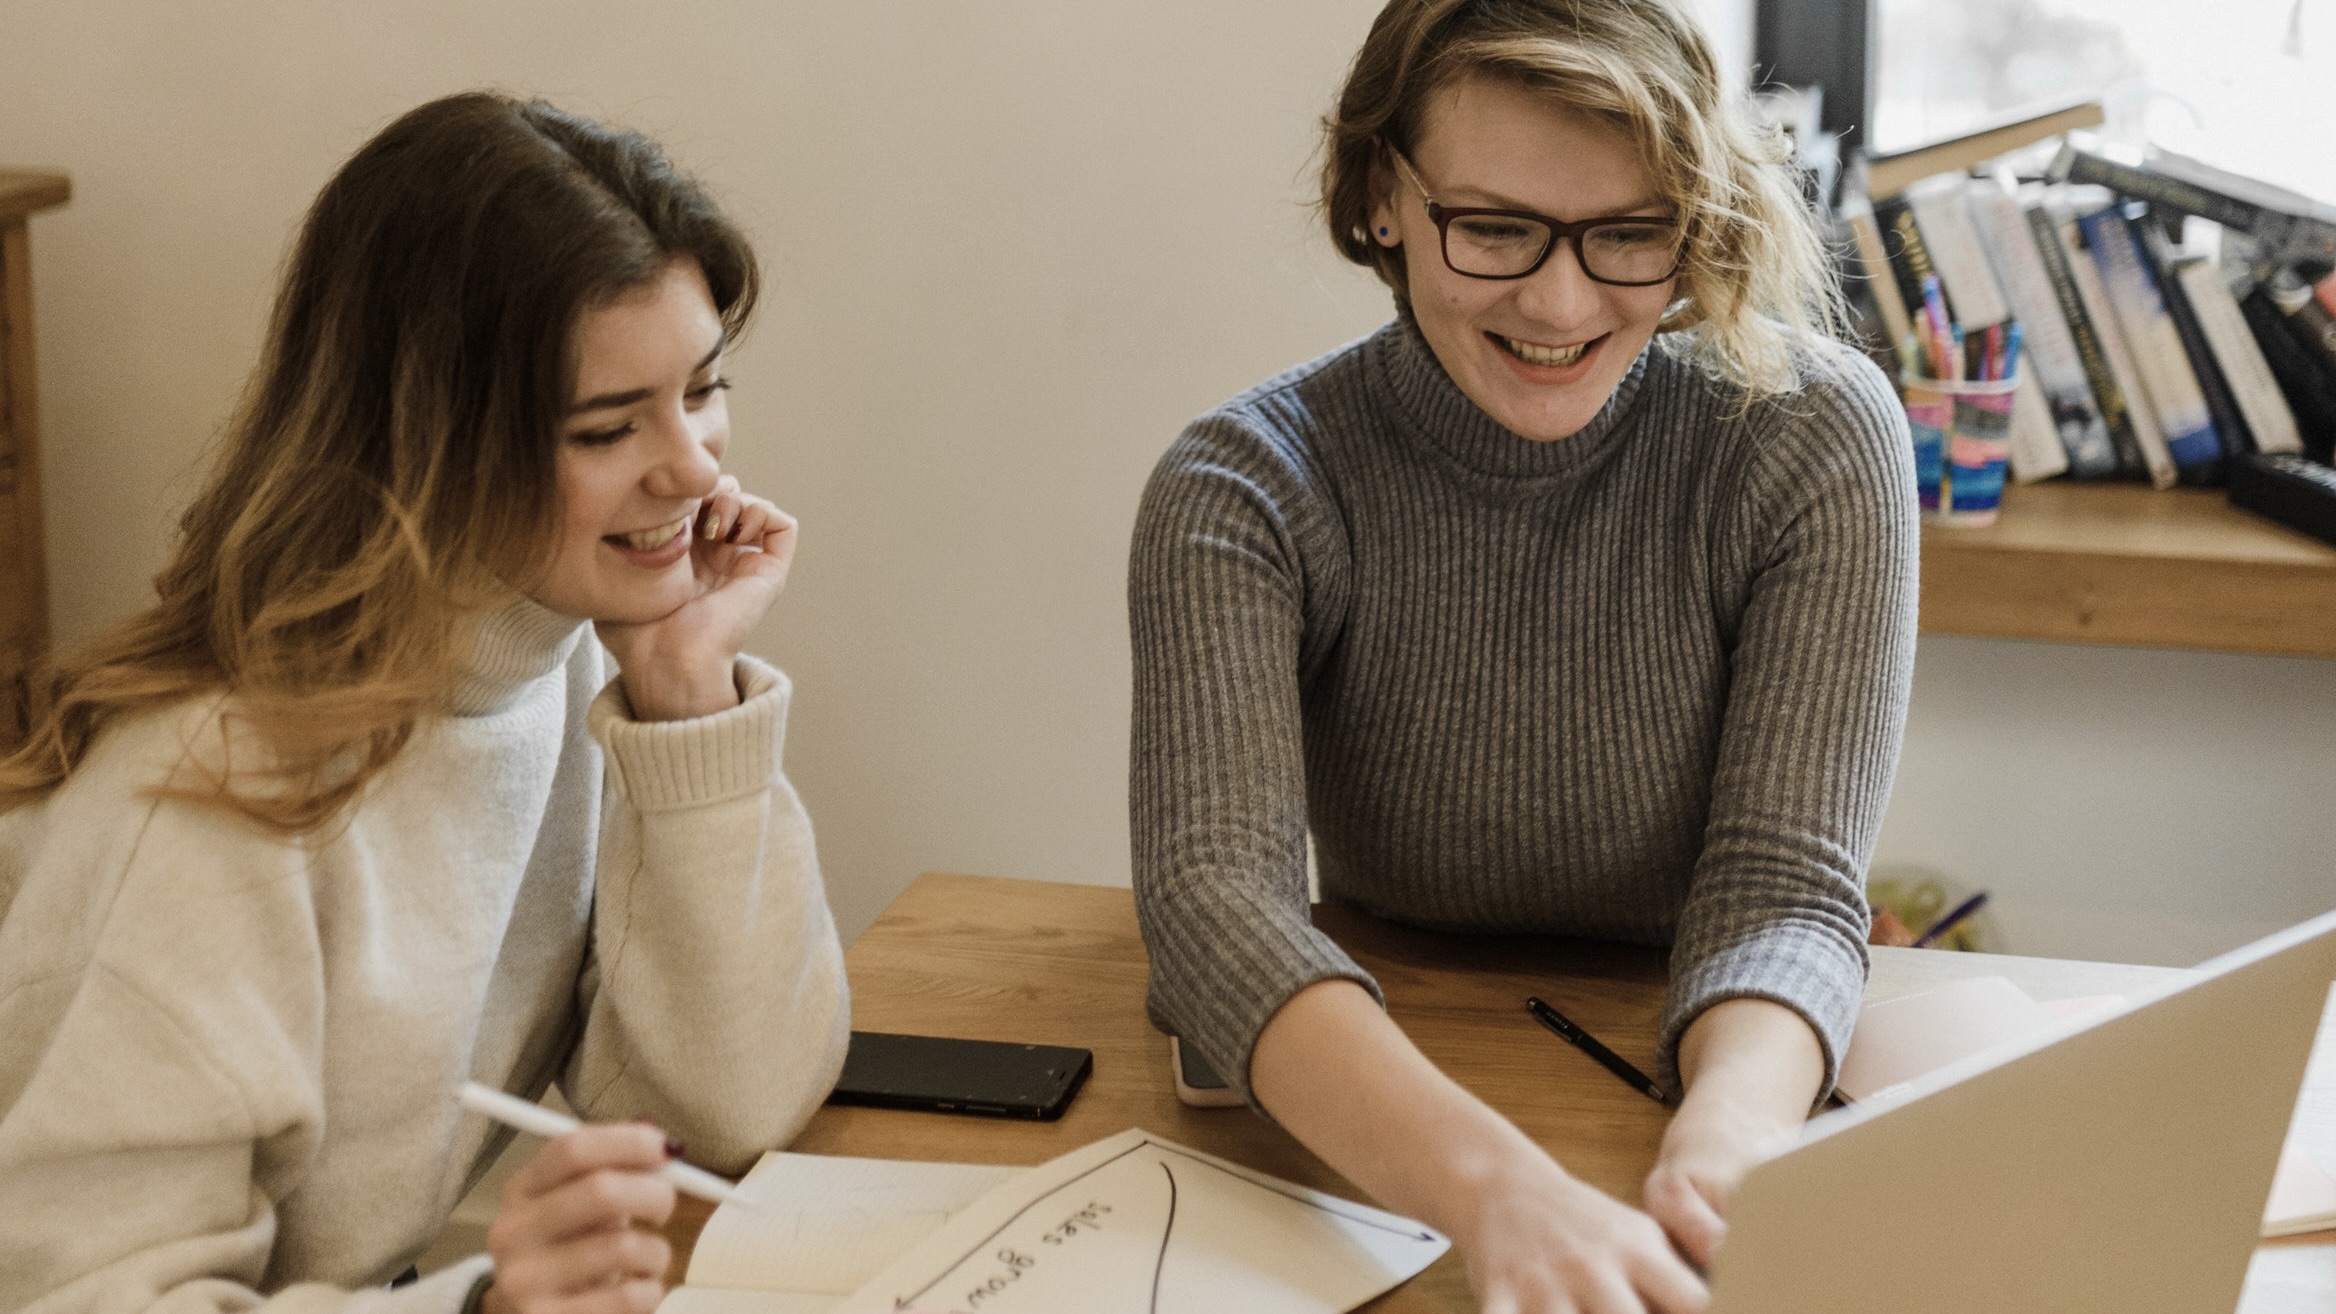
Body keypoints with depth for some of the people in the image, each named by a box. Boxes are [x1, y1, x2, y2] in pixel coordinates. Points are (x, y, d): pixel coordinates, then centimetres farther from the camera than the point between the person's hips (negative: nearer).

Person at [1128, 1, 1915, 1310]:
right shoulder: (1245, 489, -12)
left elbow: (1784, 886, -15)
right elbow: (1213, 892, -26)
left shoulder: (1816, 437, -9)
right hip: (1376, 1149, 1)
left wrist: (1724, 1154, -36)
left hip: (1697, 1088, 0)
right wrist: (1498, 1189, -43)